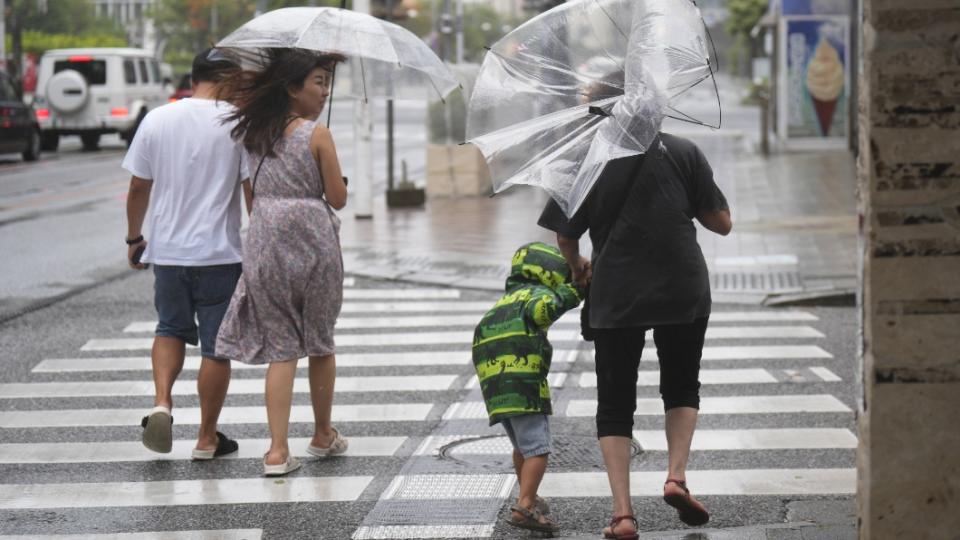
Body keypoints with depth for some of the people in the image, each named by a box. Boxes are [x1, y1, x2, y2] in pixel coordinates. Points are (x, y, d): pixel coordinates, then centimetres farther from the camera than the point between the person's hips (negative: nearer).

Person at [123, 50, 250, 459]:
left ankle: (162, 402, -1)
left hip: (168, 251, 3)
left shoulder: (156, 120, 1)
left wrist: (134, 238, 18)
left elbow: (138, 188, 5)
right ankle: (207, 439, 13)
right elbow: (253, 190, -8)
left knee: (170, 329, 22)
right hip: (221, 253, -3)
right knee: (216, 346, 7)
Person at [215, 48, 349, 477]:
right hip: (313, 243, -3)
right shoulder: (317, 134, -9)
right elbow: (338, 198, -6)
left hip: (265, 245, 3)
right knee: (320, 343, 15)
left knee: (280, 348, 4)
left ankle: (278, 449, -7)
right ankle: (323, 435, 30)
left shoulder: (255, 132, 6)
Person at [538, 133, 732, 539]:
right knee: (682, 388, 22)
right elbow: (722, 224, 2)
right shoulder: (683, 151, 0)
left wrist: (577, 267, 25)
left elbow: (565, 238, 4)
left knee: (614, 405, 9)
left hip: (615, 296, 0)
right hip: (683, 289, 0)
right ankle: (676, 476, 0)